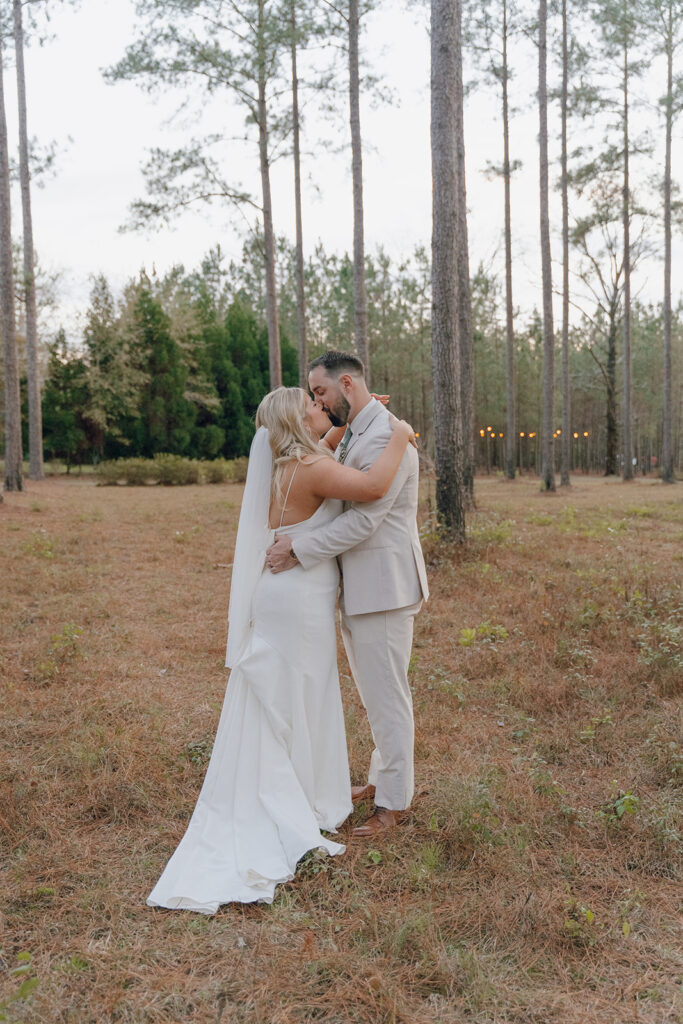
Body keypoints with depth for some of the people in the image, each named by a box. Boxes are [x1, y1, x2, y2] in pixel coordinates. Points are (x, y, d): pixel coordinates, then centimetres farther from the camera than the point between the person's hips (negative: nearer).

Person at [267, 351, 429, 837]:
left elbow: (363, 519, -24)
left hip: (382, 586, -10)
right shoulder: (351, 436, 15)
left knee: (387, 694, 0)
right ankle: (383, 776, 34)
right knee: (375, 691, 20)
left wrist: (300, 549, -21)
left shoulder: (386, 438, -18)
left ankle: (394, 802, 14)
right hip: (358, 588, 10)